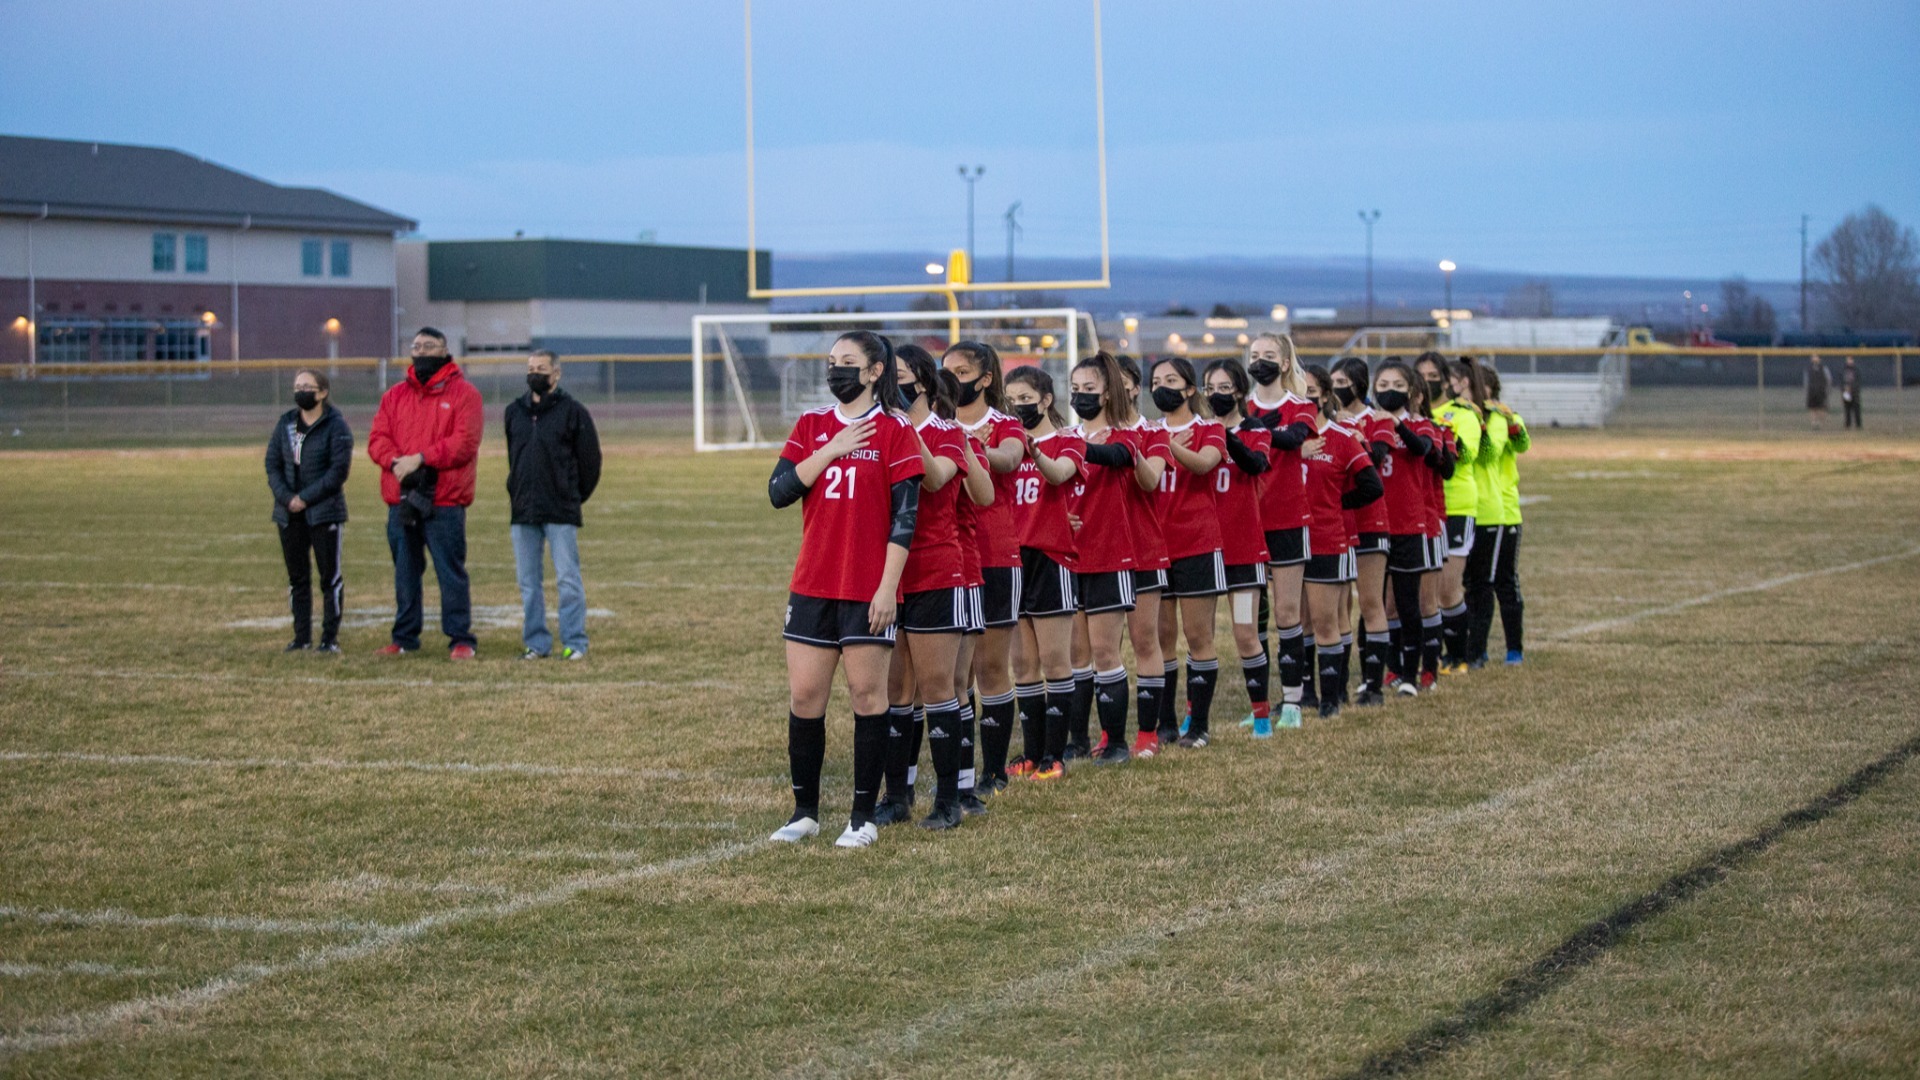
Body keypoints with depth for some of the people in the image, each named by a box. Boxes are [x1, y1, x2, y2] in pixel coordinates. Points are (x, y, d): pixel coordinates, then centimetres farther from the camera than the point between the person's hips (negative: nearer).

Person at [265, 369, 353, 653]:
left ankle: (330, 637, 5)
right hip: (289, 514, 5)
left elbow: (338, 470, -12)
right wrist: (286, 497, -9)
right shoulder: (285, 423, 9)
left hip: (324, 512, -5)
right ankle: (302, 636, 15)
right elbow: (272, 464, 7)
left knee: (330, 576, 0)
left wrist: (305, 498, -16)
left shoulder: (336, 426, -7)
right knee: (296, 576, 9)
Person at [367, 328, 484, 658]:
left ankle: (461, 639, 1)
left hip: (444, 501, -5)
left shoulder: (463, 393, 0)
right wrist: (396, 461, -15)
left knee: (451, 572, -3)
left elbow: (465, 442, -11)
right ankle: (404, 637, 18)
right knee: (404, 572, 10)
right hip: (401, 498, 5)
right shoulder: (394, 395, 15)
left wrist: (421, 458, -17)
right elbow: (377, 439, 6)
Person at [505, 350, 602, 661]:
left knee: (568, 578, -5)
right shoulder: (514, 411, 11)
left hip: (561, 511, -5)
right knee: (528, 582, 6)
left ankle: (574, 643, -1)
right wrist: (516, 496, 16)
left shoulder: (572, 410, -3)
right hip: (523, 512, 5)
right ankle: (536, 643, 12)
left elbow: (590, 459, 2)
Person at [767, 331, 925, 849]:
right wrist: (831, 450, -9)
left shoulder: (895, 430, -4)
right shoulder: (811, 425, 10)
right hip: (812, 586, 4)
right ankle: (805, 811, 15)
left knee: (867, 694, 1)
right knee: (804, 696, 4)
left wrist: (888, 586, -13)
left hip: (869, 588, -4)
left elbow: (905, 515, -7)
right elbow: (779, 491, -1)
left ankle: (864, 816, 8)